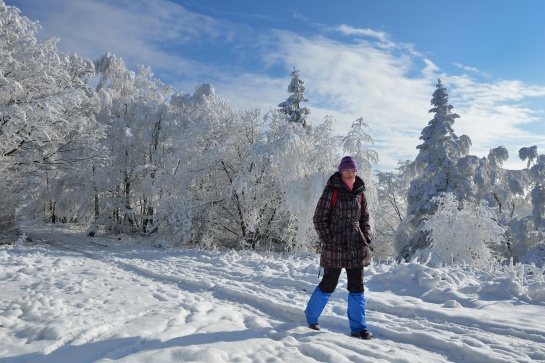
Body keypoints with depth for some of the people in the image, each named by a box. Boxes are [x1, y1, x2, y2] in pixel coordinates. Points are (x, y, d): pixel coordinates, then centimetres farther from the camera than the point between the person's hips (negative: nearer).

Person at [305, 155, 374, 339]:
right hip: (335, 248, -5)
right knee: (328, 285, 8)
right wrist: (328, 241, -13)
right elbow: (319, 219, -8)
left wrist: (366, 239, 4)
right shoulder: (331, 191, -8)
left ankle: (358, 327, 18)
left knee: (357, 287, 7)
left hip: (357, 248, 5)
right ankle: (311, 316, 31)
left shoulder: (359, 193, 8)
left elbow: (365, 218, 16)